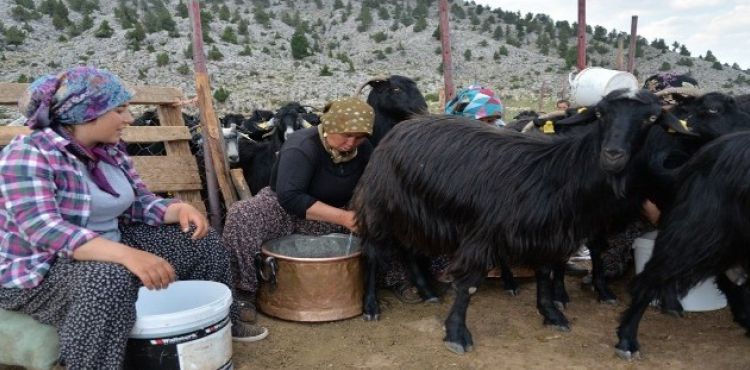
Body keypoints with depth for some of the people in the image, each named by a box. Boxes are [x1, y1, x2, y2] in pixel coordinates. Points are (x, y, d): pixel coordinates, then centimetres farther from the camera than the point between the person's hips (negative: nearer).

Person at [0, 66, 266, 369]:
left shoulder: (110, 150, 0)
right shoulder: (28, 154, -22)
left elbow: (141, 203, 5)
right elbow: (44, 231, -34)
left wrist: (180, 209, -17)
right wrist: (127, 255, -46)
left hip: (109, 250, 8)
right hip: (37, 272, -8)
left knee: (200, 239, 3)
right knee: (111, 276, -40)